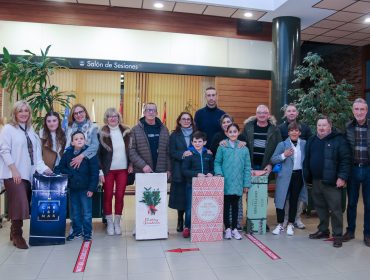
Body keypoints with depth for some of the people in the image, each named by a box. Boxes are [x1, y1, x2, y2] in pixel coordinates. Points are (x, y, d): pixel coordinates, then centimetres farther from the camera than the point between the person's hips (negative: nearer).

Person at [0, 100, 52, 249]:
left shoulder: (30, 131, 15)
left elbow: (35, 154, 14)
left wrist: (43, 168, 5)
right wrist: (14, 170, -15)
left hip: (28, 174, 6)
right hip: (13, 174, -6)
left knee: (23, 204, 7)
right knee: (19, 204, -8)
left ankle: (15, 232, 21)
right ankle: (17, 235, 6)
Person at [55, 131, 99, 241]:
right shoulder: (67, 154, 4)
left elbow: (94, 172, -10)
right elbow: (60, 168, 10)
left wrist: (92, 188, -14)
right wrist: (68, 173, -11)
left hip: (85, 188, -4)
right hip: (72, 188, 4)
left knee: (87, 212, 5)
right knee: (75, 212, 16)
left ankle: (87, 232, 18)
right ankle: (77, 231, 31)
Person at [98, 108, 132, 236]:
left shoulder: (126, 131, 3)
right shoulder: (102, 133, -4)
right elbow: (98, 153, -4)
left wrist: (131, 164, 0)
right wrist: (100, 171, -9)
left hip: (123, 169, 2)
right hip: (108, 170, -2)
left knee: (120, 196, 5)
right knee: (108, 196, 6)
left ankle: (117, 223, 20)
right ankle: (109, 223, 19)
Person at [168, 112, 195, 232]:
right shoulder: (174, 135, 6)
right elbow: (172, 152, -1)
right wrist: (182, 154, -17)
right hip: (179, 171, -1)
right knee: (180, 197, 2)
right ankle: (180, 221, 18)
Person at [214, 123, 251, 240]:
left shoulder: (244, 149, 3)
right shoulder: (222, 147, -3)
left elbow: (247, 167, 4)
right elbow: (217, 162, 2)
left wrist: (246, 184, 1)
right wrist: (219, 173, -15)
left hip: (237, 184, 2)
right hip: (225, 183, -2)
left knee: (235, 205, 13)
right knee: (226, 205, 7)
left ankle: (234, 228, 25)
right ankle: (227, 228, 21)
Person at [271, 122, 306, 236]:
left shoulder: (304, 144, 5)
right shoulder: (282, 144, -1)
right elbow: (273, 159, -4)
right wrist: (283, 155, -19)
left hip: (298, 175, 2)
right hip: (285, 176, -2)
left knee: (294, 200, 10)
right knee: (281, 199, 0)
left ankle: (290, 225, 24)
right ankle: (280, 225, 16)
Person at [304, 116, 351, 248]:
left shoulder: (339, 140, -6)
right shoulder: (312, 141, 12)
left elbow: (345, 160, -10)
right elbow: (307, 160, 14)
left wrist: (342, 177, -17)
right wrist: (307, 177, 10)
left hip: (332, 182, -6)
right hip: (316, 181, 6)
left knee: (335, 209, -1)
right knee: (320, 207, 16)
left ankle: (337, 235, 10)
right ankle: (323, 230, 29)